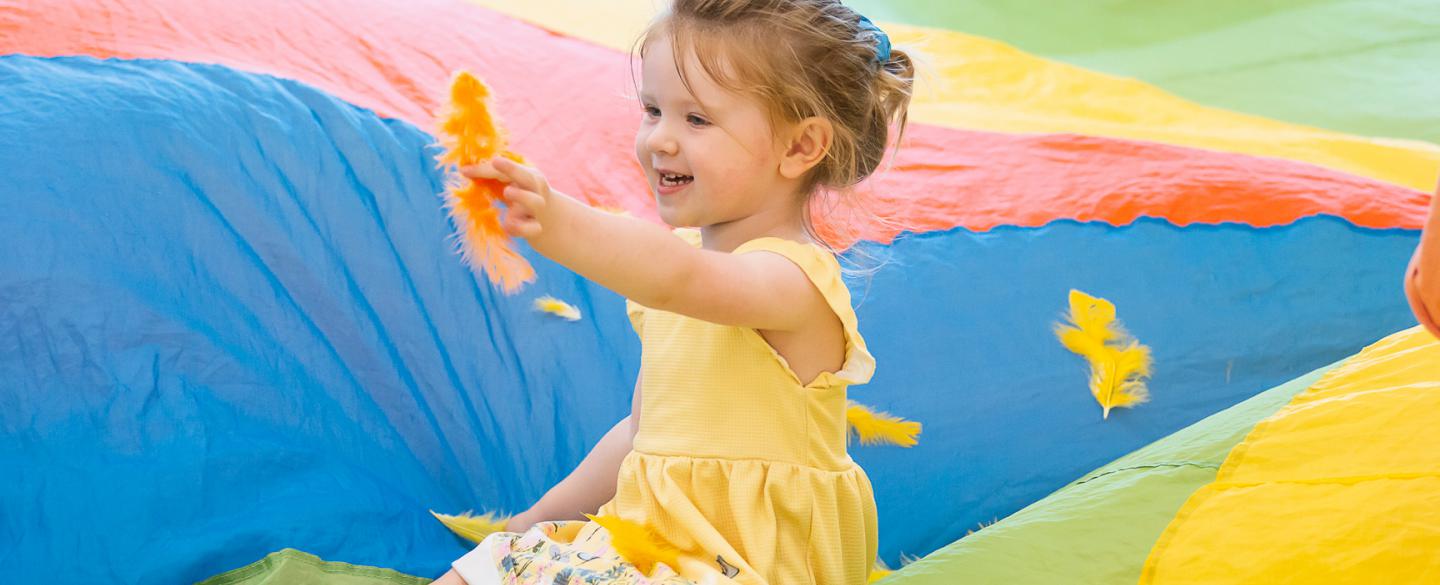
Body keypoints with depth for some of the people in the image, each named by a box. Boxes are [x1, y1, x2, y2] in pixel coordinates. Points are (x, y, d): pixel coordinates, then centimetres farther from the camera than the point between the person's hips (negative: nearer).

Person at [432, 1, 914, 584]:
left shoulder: (793, 277, -17)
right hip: (644, 536, 8)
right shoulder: (675, 255, 12)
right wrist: (538, 519, 21)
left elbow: (677, 277, -41)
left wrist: (558, 224, -57)